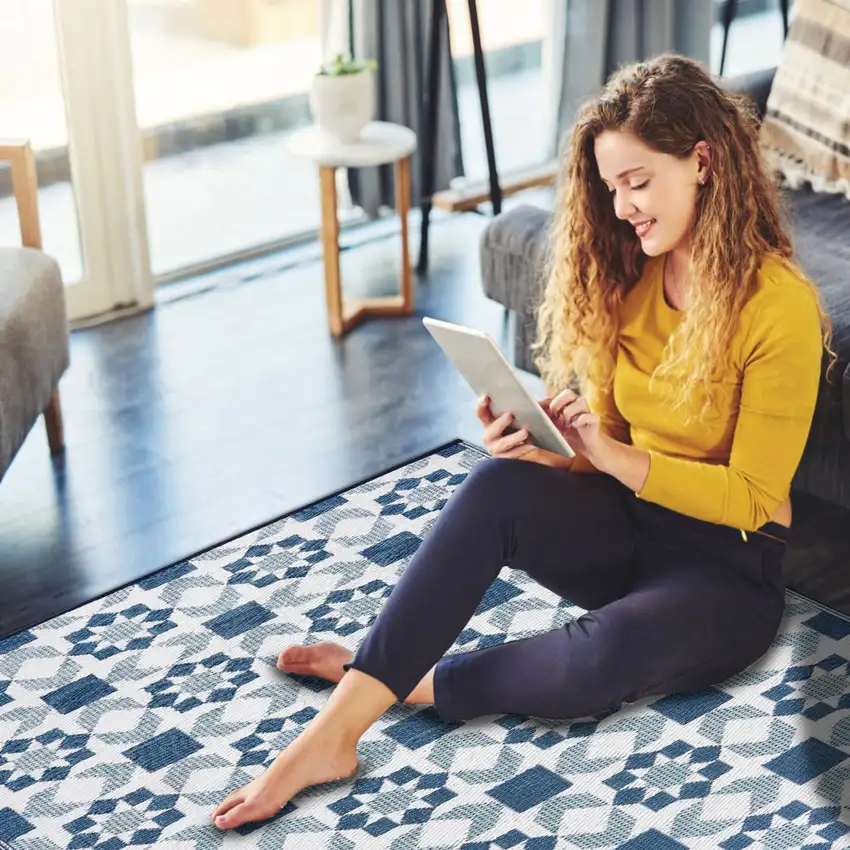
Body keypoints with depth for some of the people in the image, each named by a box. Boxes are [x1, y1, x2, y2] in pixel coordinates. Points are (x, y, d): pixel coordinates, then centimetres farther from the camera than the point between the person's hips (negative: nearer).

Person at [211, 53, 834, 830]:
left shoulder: (779, 305, -16)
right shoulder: (626, 275, 3)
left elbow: (751, 497, -14)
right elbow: (599, 447, 6)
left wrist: (616, 457, -26)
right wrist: (545, 449, -17)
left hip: (727, 567, -5)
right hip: (629, 524, 5)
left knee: (610, 651, -39)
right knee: (499, 486, -28)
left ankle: (415, 684, -15)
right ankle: (333, 732, -31)